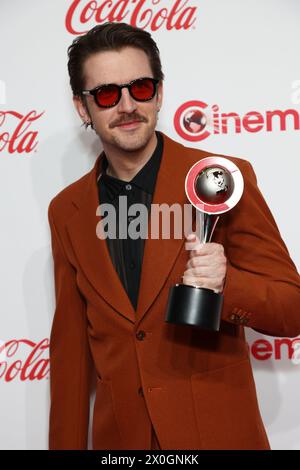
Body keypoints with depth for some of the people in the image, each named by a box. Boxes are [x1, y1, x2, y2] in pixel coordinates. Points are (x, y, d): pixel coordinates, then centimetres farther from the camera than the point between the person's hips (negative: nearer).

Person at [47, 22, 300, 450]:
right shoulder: (67, 211, 0)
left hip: (218, 432, -2)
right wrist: (66, 443, 6)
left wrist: (224, 282, -27)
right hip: (117, 435, 3)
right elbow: (71, 345, 6)